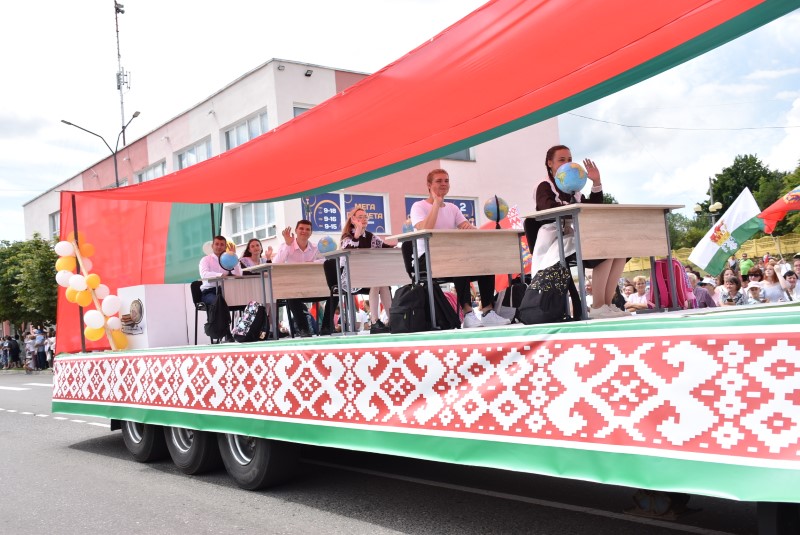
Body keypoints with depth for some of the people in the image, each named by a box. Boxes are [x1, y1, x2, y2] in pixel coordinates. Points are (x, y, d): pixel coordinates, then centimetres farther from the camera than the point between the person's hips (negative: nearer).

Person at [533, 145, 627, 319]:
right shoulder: (545, 187, 1)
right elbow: (550, 208, -20)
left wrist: (596, 182, 11)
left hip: (574, 239, 8)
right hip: (556, 241, -8)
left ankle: (607, 303, -10)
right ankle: (597, 307, -27)